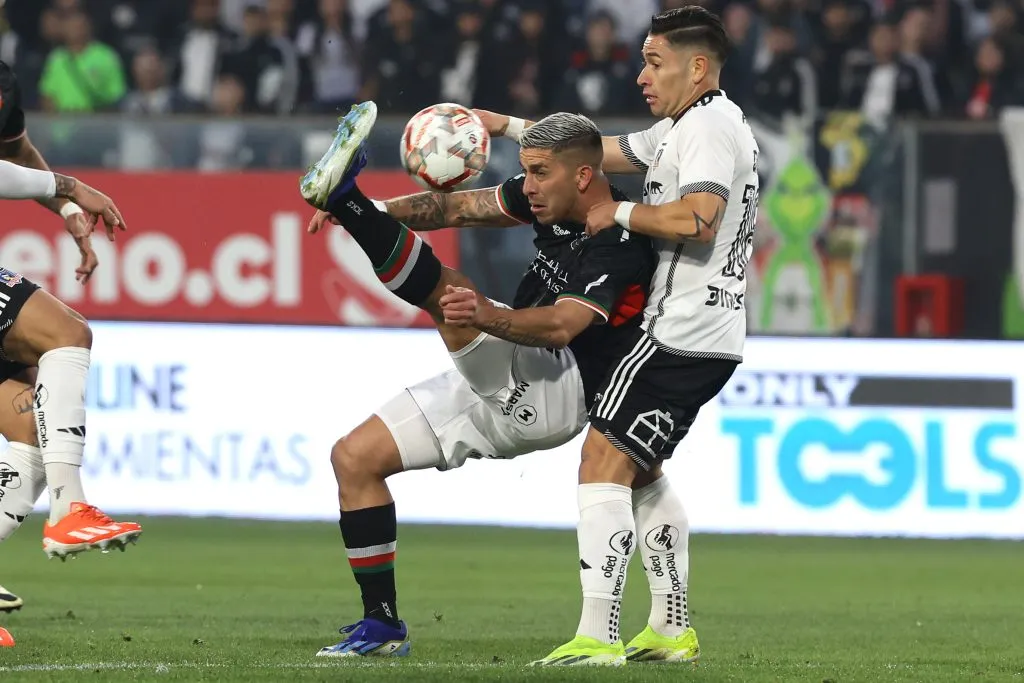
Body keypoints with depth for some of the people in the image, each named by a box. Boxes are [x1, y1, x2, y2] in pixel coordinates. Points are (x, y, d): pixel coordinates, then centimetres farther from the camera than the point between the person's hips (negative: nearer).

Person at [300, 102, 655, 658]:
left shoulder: (622, 245, -20)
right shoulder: (551, 197, 6)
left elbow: (561, 325, -33)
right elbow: (460, 208, 11)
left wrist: (492, 318, -51)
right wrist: (380, 212, -4)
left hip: (555, 394, -9)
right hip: (501, 389, 9)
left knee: (446, 293, -29)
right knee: (354, 457, 6)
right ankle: (382, 625, 5)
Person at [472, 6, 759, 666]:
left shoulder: (710, 124, -12)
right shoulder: (682, 129, 21)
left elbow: (698, 218, -26)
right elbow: (599, 149, 30)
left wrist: (620, 213, -12)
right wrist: (507, 125, 27)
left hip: (680, 332, -11)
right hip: (708, 338, 11)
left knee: (604, 460, -14)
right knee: (640, 470, 21)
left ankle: (597, 637, -21)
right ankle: (671, 629, 24)